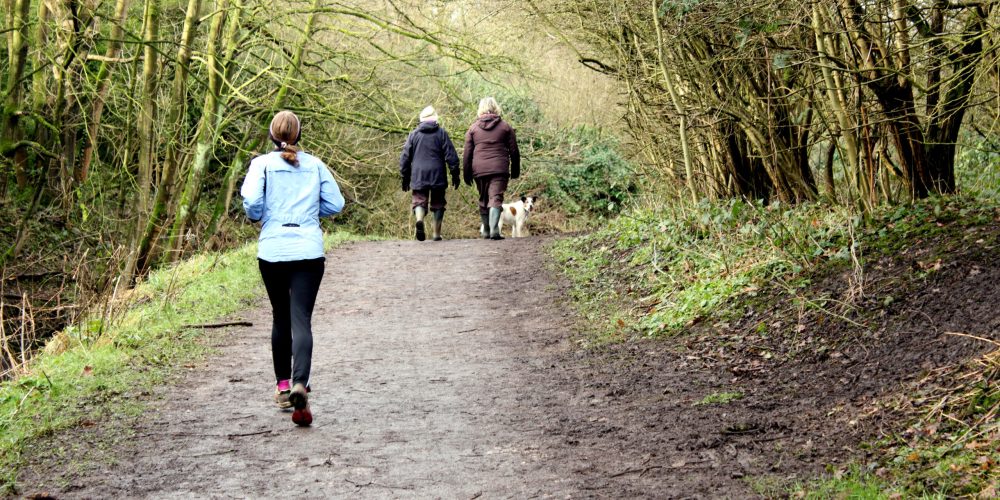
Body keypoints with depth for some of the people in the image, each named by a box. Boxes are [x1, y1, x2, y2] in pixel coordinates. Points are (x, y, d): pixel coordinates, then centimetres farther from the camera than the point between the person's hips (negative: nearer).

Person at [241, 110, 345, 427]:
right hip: (309, 251, 0)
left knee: (280, 317, 17)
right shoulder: (315, 165, 7)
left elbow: (252, 203, -11)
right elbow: (335, 204, 7)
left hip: (272, 250, 0)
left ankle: (283, 385, 22)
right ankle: (299, 384, -27)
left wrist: (258, 217, 11)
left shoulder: (262, 164, 1)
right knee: (301, 319, -7)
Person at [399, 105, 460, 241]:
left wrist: (405, 178, 16)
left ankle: (419, 220, -29)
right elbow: (451, 156, -2)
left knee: (419, 201, 2)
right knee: (438, 204, 10)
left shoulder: (413, 135, 8)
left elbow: (405, 158, 9)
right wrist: (455, 174, 4)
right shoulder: (441, 133, 2)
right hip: (437, 176, -1)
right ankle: (437, 234, 8)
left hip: (418, 176, 1)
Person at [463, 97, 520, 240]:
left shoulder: (473, 128, 8)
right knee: (496, 198, -8)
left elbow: (467, 153, 7)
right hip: (499, 169, -2)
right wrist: (515, 171, 16)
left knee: (483, 200, 14)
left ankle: (486, 231, 21)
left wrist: (467, 174, 11)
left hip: (479, 170, 2)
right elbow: (514, 151, 7)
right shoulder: (505, 127, 6)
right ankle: (494, 230, -25)